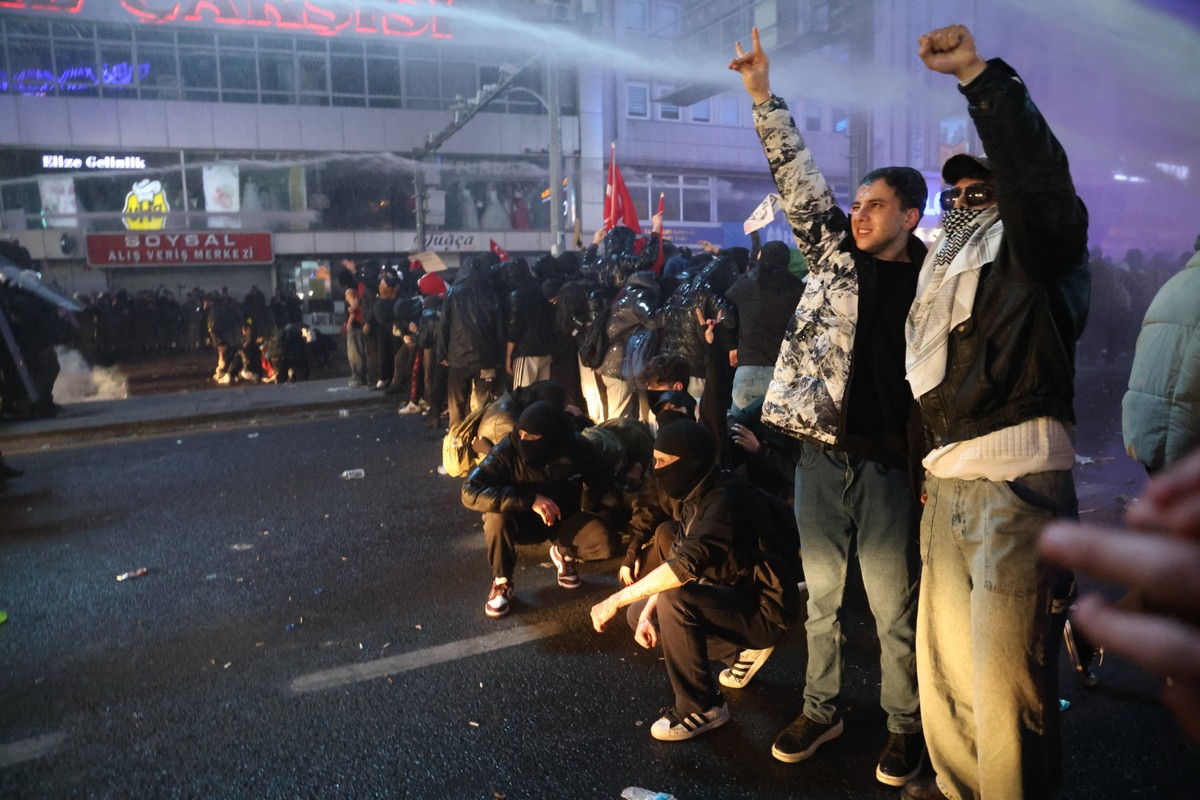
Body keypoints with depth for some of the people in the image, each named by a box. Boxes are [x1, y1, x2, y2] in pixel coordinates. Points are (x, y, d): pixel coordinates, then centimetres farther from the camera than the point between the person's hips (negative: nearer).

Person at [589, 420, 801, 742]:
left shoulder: (728, 499, -28)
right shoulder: (695, 497, 1)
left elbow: (686, 565, -38)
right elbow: (677, 560, 4)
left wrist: (616, 600, -32)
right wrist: (647, 614, -10)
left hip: (764, 609, -9)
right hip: (732, 593, 10)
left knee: (675, 601, -31)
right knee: (640, 611, 9)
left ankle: (702, 708, -11)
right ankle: (743, 650, 14)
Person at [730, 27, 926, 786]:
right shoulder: (835, 254, 7)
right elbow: (799, 176, 2)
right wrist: (764, 96, -3)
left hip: (890, 465, -2)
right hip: (822, 455, 2)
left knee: (895, 608, 8)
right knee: (821, 596, 13)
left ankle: (905, 724, 27)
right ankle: (821, 709, 30)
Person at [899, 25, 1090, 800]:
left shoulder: (1032, 245, 2)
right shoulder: (945, 269, 24)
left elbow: (1038, 171, -20)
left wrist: (980, 74, -25)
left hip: (1017, 481, -8)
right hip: (947, 482, 8)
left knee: (1004, 675, -7)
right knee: (944, 655, 16)